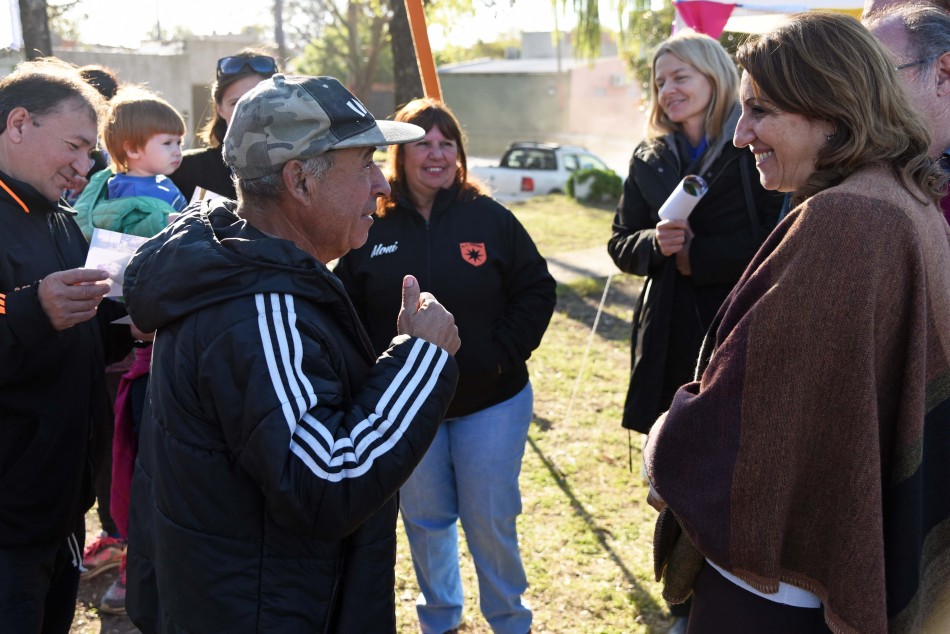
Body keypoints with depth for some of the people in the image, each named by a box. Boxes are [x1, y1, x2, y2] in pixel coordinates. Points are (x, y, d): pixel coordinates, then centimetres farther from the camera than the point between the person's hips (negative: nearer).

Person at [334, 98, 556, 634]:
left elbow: (537, 291, -2)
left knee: (491, 521, 8)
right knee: (425, 519, 15)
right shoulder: (372, 227, -3)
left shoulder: (490, 218, -6)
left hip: (491, 400, -1)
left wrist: (504, 354, -10)